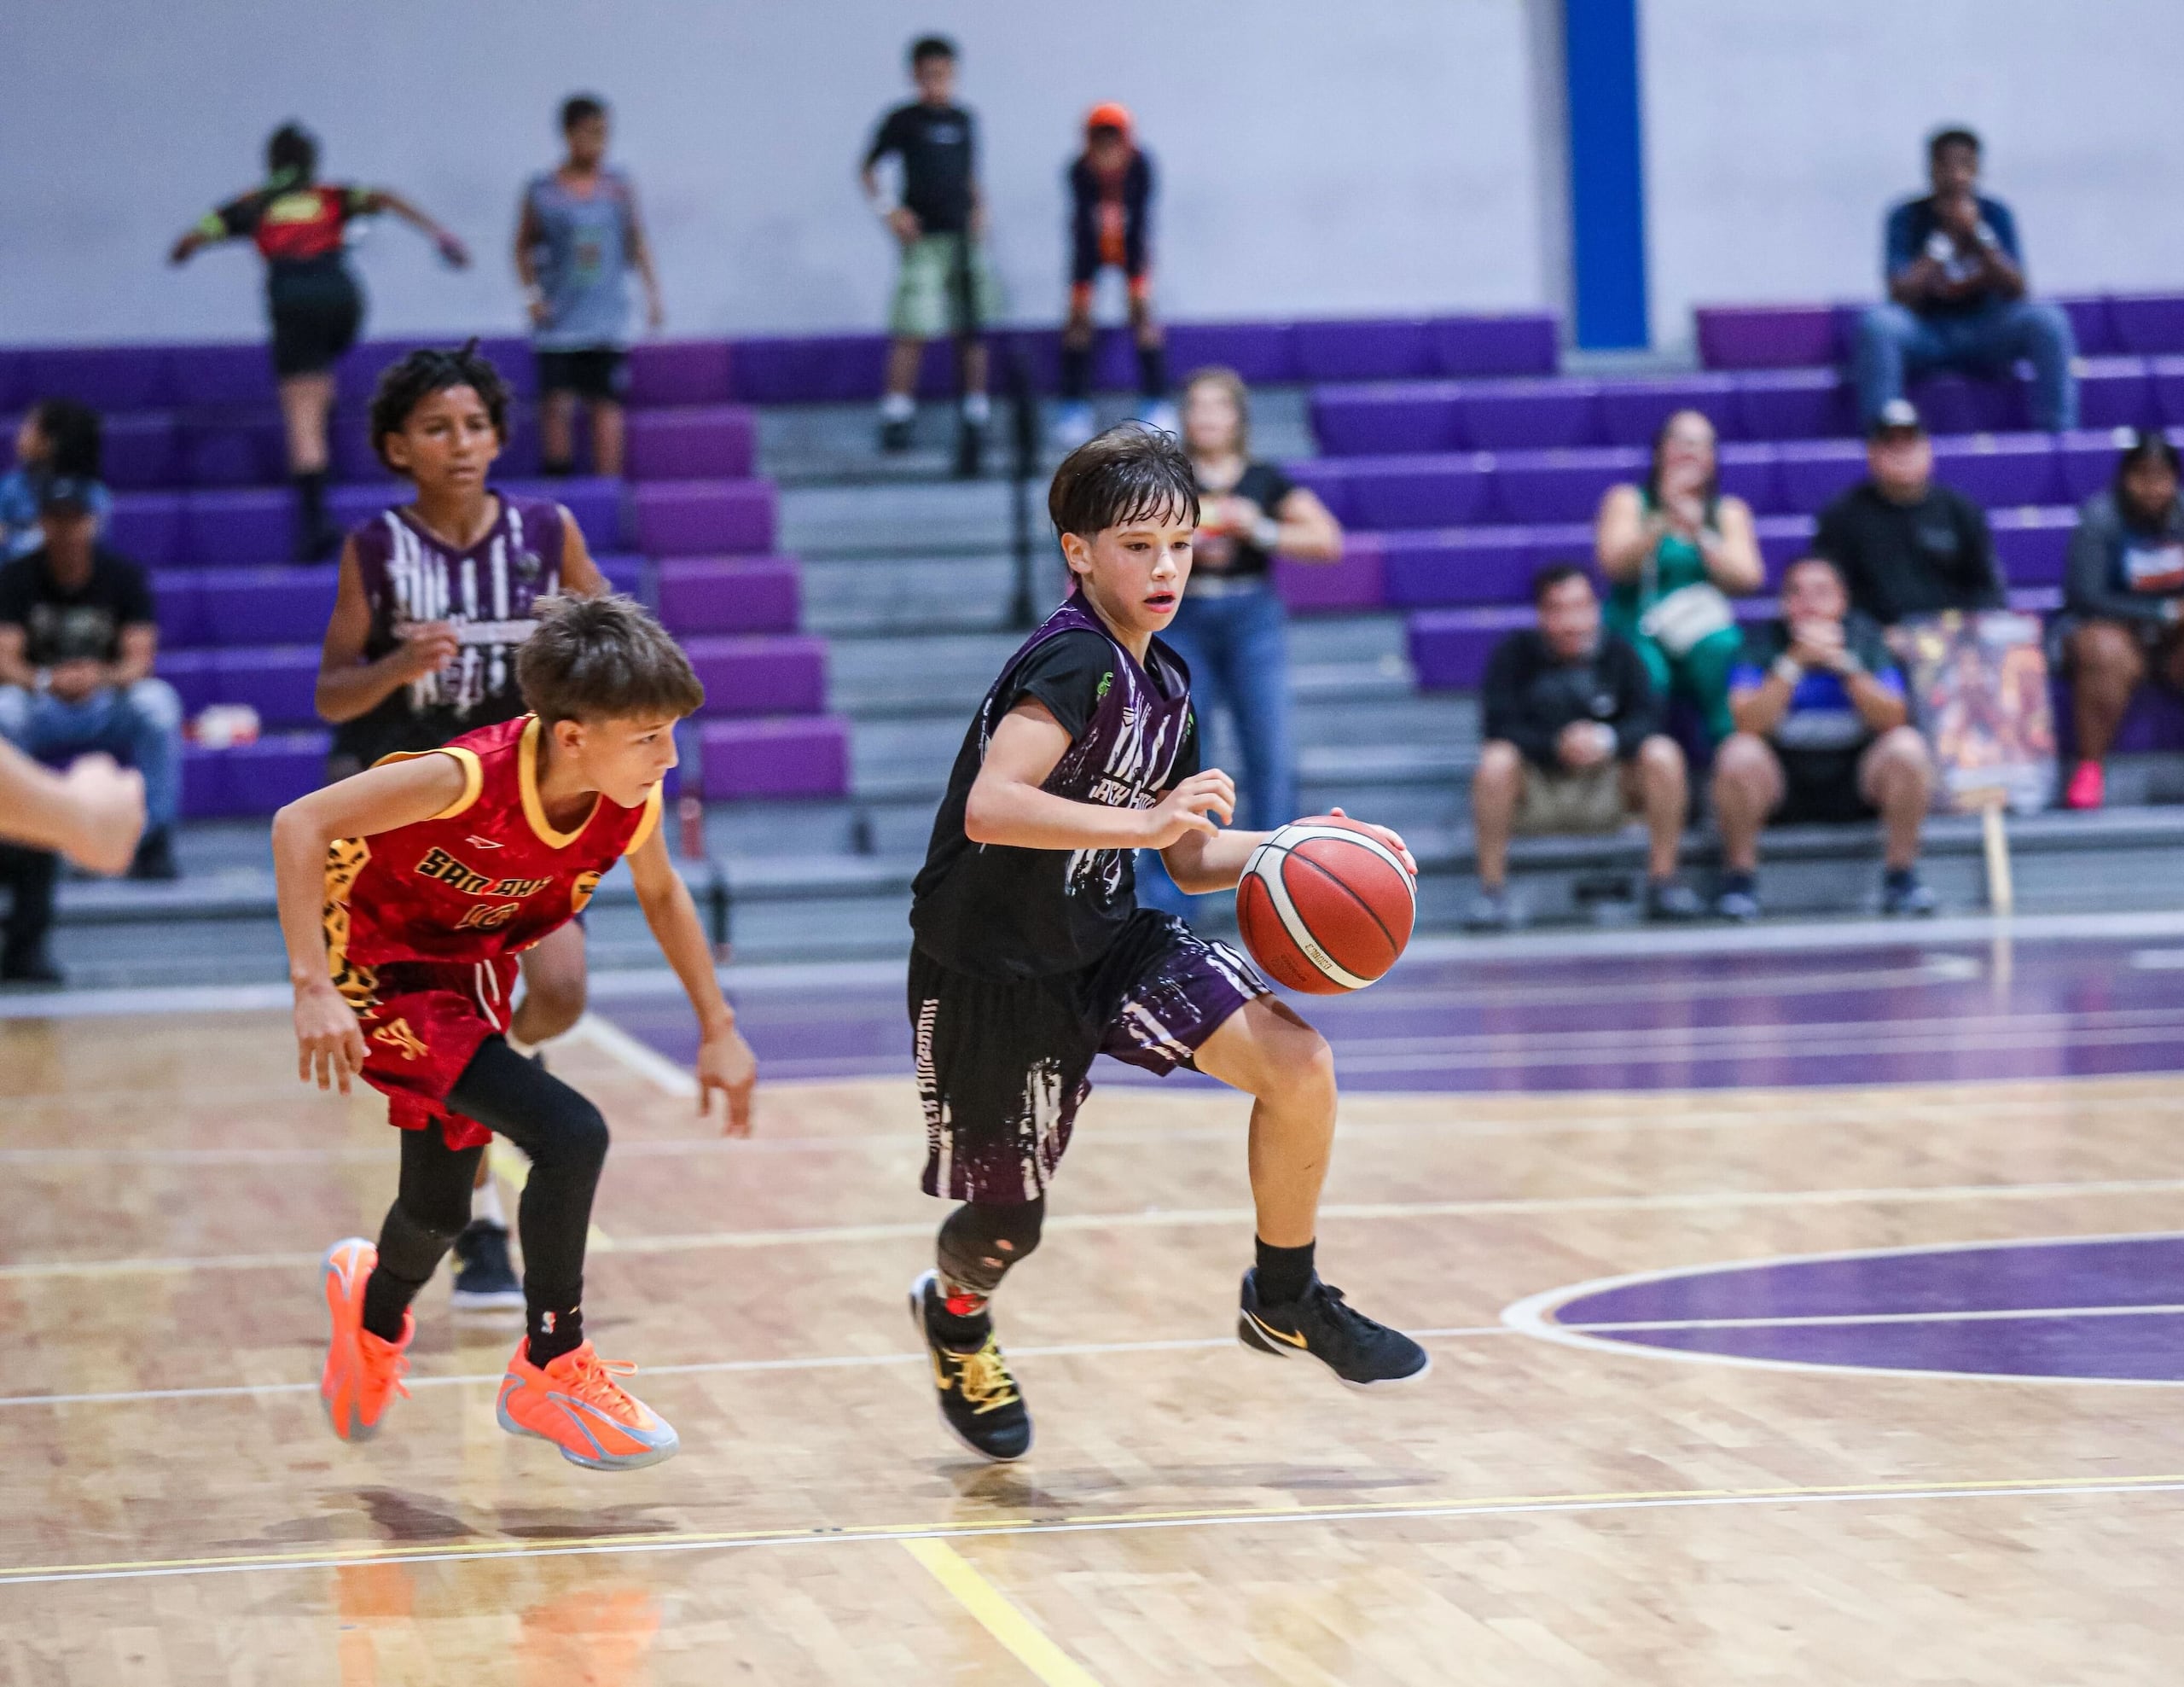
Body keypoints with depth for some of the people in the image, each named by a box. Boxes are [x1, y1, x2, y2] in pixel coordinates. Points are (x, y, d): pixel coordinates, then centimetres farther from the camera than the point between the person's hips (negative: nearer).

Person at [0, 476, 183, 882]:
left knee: (157, 700, -32)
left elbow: (140, 658, -15)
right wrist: (46, 681, -38)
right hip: (41, 712, 0)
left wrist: (103, 677, -38)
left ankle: (153, 843, -25)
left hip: (108, 705, 0)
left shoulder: (124, 575, -5)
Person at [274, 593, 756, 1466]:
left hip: (466, 977, 7)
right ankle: (551, 1369, -5)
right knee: (570, 1136, -24)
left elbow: (661, 894, 6)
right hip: (379, 976, -7)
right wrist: (313, 988, -37)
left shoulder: (633, 801, -16)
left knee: (440, 1209, 21)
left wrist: (718, 1026, 4)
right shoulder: (473, 778, -35)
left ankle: (374, 1307, 58)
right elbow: (299, 825, -32)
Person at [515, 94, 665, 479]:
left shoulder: (618, 188, 4)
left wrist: (652, 292, 7)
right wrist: (531, 294, -4)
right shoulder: (542, 192, -3)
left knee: (606, 404, 1)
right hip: (558, 322, -2)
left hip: (607, 322, 2)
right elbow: (524, 247, 6)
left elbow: (637, 243, 12)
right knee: (557, 404, -4)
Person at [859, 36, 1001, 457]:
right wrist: (888, 211, -7)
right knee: (912, 333, -9)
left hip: (964, 237, 4)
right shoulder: (903, 121, -1)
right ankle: (896, 417, -4)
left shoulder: (964, 121, 11)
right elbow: (867, 169, 5)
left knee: (973, 330, 5)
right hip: (924, 238, -4)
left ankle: (977, 418, 12)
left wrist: (978, 214, 7)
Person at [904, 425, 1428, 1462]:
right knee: (1008, 1226, 6)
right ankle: (956, 1315, 44)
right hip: (992, 968, -7)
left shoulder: (1163, 684, 4)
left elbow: (1194, 861, 13)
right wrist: (1144, 824, -40)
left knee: (1298, 1065, -13)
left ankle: (1284, 1301, 8)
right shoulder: (1072, 662, -22)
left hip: (1105, 939, 7)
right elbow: (989, 807, -37)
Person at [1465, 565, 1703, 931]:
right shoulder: (1514, 655, -7)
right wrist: (1557, 745, -34)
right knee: (1496, 761, -33)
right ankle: (1492, 889, -26)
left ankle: (1663, 882, -15)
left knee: (1663, 754, -24)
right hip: (1532, 796, -2)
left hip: (1604, 792, 2)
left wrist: (1608, 740, -33)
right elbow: (1502, 729, -17)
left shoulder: (1619, 653, -1)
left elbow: (1647, 721, -11)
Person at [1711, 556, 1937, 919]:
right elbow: (1748, 724, -17)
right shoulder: (1764, 641, -4)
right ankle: (1739, 879, -16)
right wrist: (1794, 663, -23)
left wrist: (1846, 665, -21)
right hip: (1784, 780, -1)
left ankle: (1901, 876, -12)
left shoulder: (1864, 637, 1)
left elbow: (1893, 720, -9)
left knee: (1907, 747, -25)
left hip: (1854, 779, 2)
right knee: (1740, 755, -31)